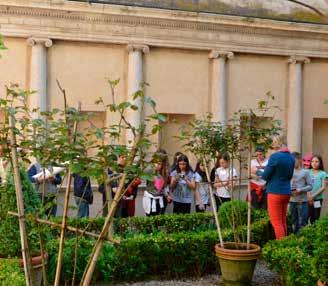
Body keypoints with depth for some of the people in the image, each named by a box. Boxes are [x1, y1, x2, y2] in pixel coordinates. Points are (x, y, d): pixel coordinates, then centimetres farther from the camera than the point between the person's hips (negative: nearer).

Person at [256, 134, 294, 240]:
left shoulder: (275, 156, -16)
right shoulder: (291, 157, 6)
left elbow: (265, 176, -10)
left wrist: (257, 171, 8)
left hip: (275, 192, -7)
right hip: (287, 192, 7)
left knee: (276, 222, -1)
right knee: (283, 221, 16)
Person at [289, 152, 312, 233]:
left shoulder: (305, 172, -3)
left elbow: (310, 186, -4)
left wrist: (300, 190, -17)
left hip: (302, 201, -4)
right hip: (292, 201, 4)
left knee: (302, 223, -3)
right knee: (294, 222, 14)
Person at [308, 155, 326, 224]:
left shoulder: (323, 174, 1)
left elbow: (323, 187, -5)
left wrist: (313, 195, -13)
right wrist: (309, 195, -15)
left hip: (318, 198, 0)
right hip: (308, 198, 1)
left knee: (316, 217, 4)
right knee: (311, 217, 0)